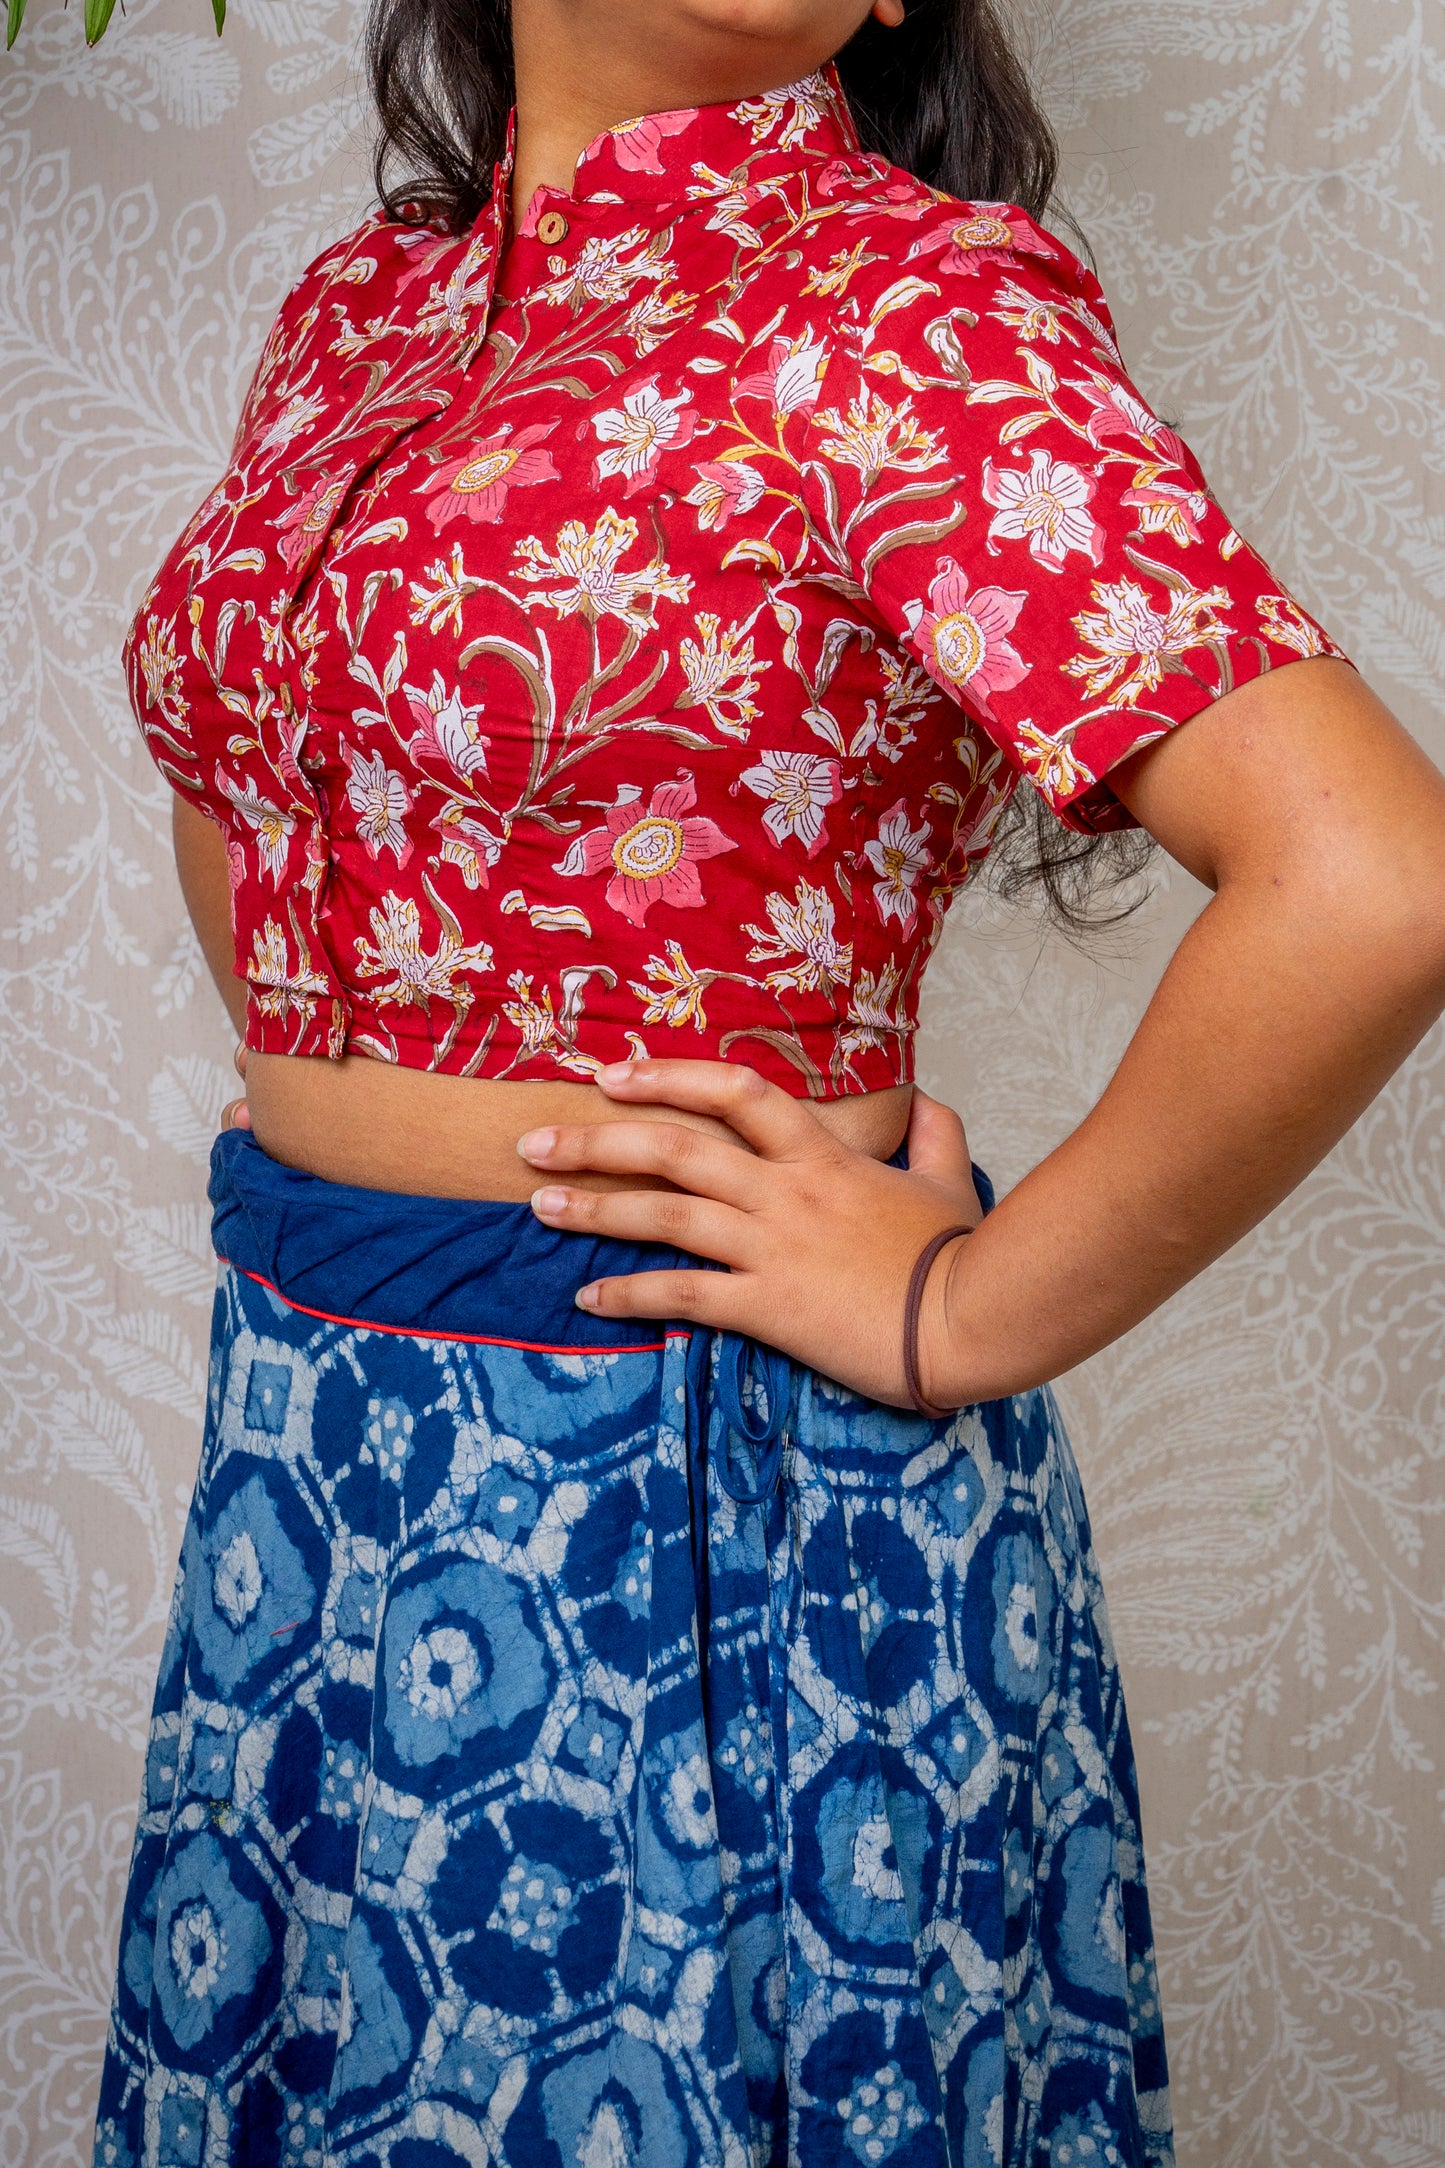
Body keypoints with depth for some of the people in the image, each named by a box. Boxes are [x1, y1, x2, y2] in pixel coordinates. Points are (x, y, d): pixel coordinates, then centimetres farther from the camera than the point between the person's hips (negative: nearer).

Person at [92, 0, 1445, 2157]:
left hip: (696, 1491, -6)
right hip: (322, 1429, 7)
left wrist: (965, 1317, -18)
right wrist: (320, 1111, 9)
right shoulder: (362, 300, 7)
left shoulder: (913, 302, -15)